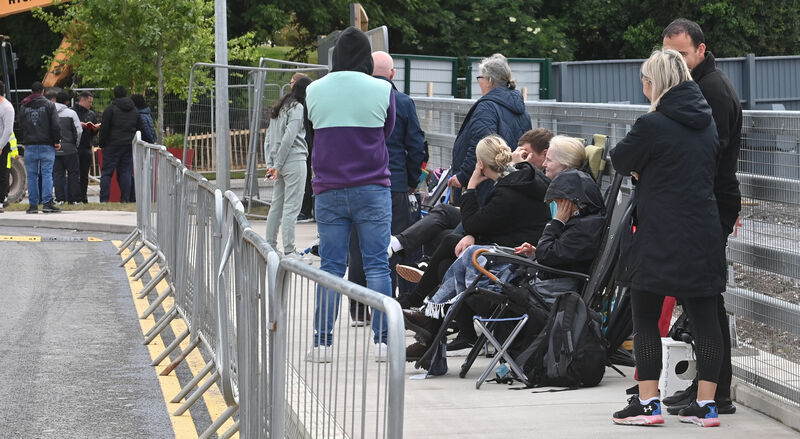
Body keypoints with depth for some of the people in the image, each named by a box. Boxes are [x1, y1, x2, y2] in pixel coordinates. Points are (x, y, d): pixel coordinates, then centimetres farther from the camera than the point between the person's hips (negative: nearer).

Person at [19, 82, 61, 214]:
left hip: (30, 146, 2)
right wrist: (57, 141, 0)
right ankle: (47, 203, -11)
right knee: (47, 174, -3)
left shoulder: (24, 107, 8)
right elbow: (55, 125, -6)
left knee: (32, 175, 4)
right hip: (46, 145, -2)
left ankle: (33, 204, 3)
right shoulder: (49, 105, -2)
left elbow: (21, 125, 12)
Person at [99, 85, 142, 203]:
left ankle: (104, 199, -7)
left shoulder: (110, 109, -5)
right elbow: (140, 129, 17)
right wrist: (135, 143, 22)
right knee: (126, 172, 6)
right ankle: (125, 199, 0)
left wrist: (102, 143, 1)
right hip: (129, 146, 4)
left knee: (107, 172, -1)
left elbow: (104, 128, -8)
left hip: (113, 145, -4)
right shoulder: (134, 111, 12)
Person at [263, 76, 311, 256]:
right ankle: (289, 251, -8)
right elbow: (289, 137, -17)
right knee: (291, 207, -7)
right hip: (294, 160, -8)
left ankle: (270, 247, 17)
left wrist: (270, 165, 11)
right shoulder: (298, 108, -9)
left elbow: (268, 139, 16)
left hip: (281, 164, 8)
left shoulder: (278, 109, 17)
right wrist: (277, 166, -14)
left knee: (276, 205, 13)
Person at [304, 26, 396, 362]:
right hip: (373, 189, -2)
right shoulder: (382, 90, -4)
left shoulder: (314, 90, 1)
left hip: (329, 192, 2)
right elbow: (387, 133, 8)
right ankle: (383, 341, 0)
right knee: (377, 265, 2)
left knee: (330, 267, 5)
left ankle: (322, 342, 5)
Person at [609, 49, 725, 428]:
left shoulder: (652, 125, -14)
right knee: (704, 317, 6)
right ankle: (705, 404, 8)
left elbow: (620, 161, -1)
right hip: (704, 235, 6)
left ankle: (648, 403, 3)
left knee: (645, 317, 4)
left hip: (661, 239, -6)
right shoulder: (707, 123, 9)